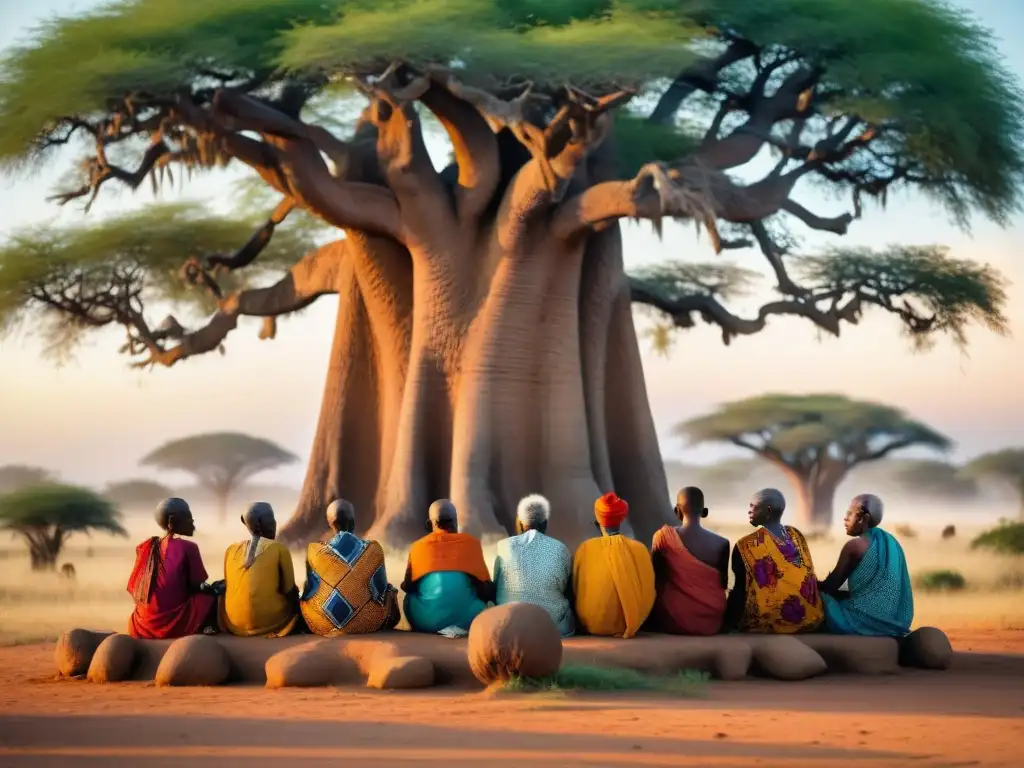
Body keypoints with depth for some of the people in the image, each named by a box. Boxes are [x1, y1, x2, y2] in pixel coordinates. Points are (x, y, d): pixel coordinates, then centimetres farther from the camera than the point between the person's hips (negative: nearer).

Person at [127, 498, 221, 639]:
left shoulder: (146, 547, 8)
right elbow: (196, 586, -4)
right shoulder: (187, 547, -8)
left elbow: (133, 589, 13)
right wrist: (211, 588, 19)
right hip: (175, 624, -6)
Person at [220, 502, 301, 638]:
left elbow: (228, 586, 13)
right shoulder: (279, 549, -7)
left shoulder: (231, 550, 5)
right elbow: (288, 589, -1)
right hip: (270, 623, -4)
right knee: (294, 597, 22)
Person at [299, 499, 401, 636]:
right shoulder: (373, 550, -5)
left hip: (323, 625, 0)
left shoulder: (315, 551, -4)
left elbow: (310, 592, 5)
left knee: (301, 598, 34)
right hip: (368, 623, 0)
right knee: (390, 591, 31)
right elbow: (381, 590, 2)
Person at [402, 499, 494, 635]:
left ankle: (439, 629, 8)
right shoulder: (471, 542, 8)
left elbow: (407, 586, 13)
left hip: (426, 620, 1)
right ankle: (459, 627, 3)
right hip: (466, 619, -1)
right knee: (488, 591, 27)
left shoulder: (418, 546, 10)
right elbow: (486, 586, 8)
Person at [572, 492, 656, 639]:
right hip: (627, 624, 0)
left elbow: (576, 589, 1)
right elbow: (647, 592, -3)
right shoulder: (638, 549, -10)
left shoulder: (585, 549, -10)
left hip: (590, 624, 0)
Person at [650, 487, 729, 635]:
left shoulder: (664, 537, -9)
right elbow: (723, 584, 5)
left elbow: (655, 577, 1)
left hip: (674, 620, -2)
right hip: (711, 622, 2)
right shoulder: (721, 544, -6)